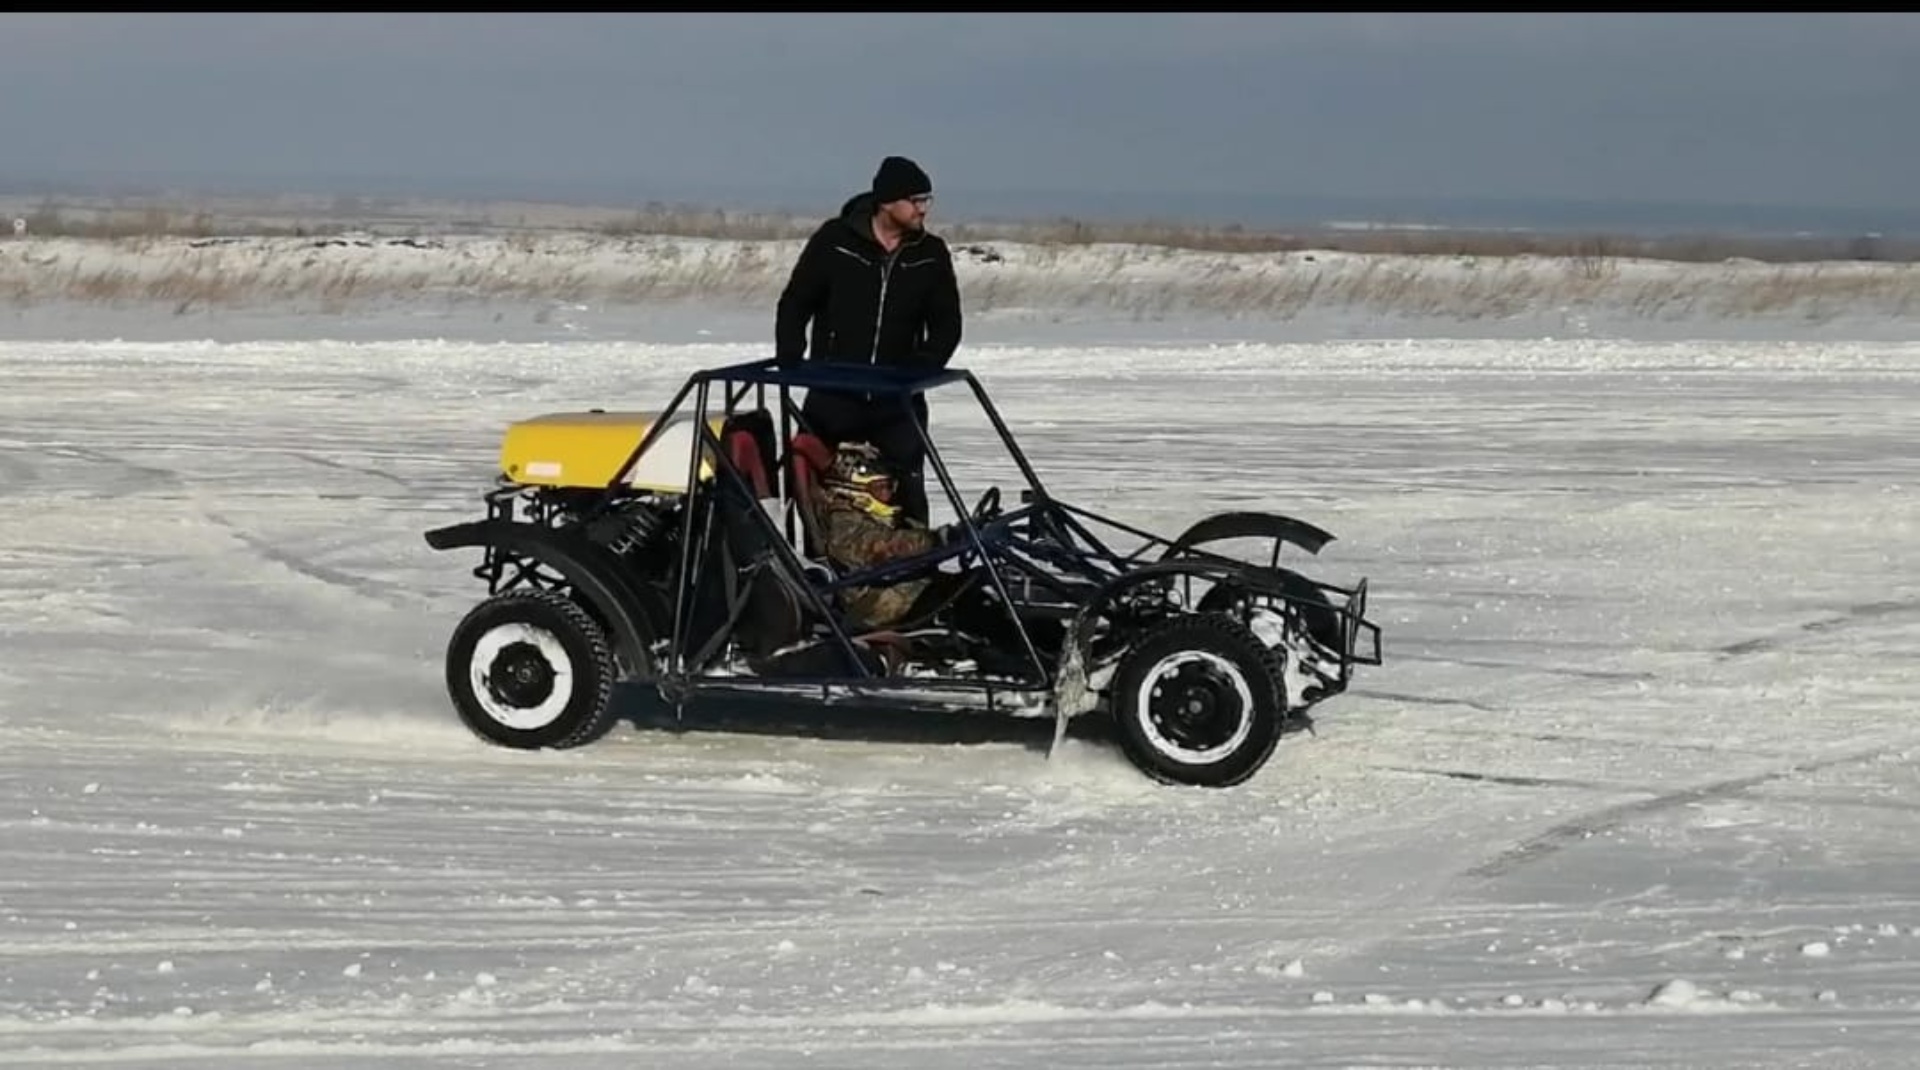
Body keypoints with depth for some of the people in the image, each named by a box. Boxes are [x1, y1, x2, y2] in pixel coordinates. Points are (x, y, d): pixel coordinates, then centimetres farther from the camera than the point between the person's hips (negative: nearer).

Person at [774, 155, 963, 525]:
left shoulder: (931, 254, 1)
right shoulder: (835, 241, -5)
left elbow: (946, 324, 6)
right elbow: (794, 304, 1)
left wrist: (922, 368, -9)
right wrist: (790, 362, -8)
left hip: (898, 401, 1)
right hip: (832, 396, -1)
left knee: (906, 492, -1)